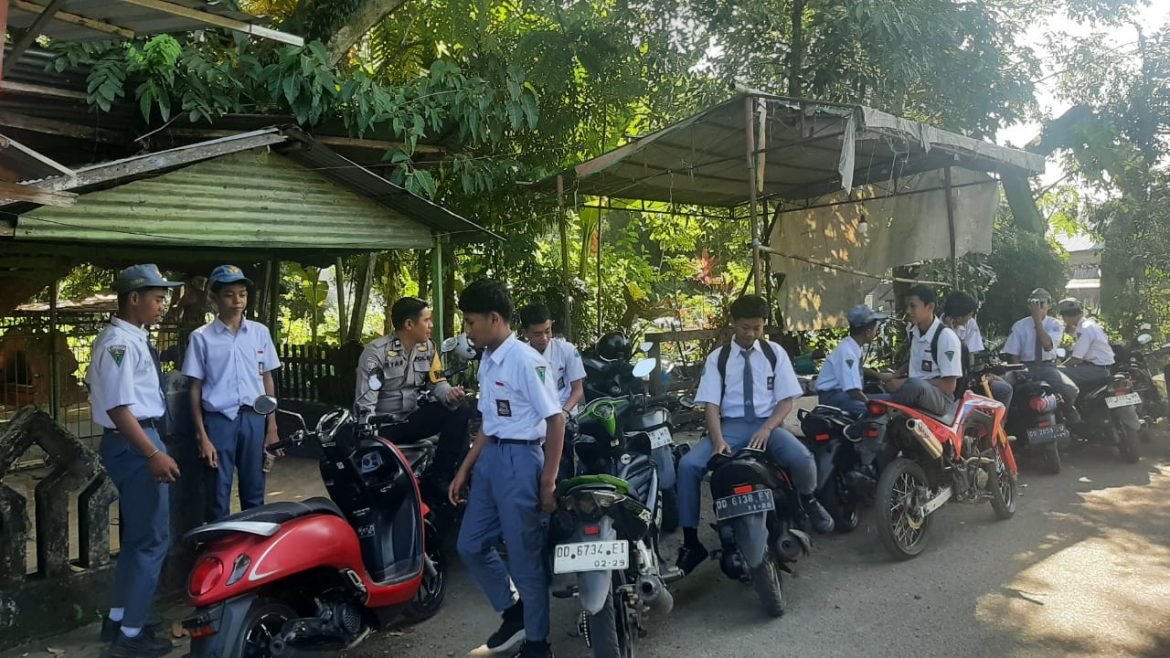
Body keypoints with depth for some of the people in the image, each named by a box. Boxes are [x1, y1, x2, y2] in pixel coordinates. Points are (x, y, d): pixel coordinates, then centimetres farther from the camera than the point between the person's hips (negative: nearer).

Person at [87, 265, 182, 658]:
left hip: (136, 442, 11)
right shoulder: (120, 342, -19)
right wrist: (153, 453, -26)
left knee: (137, 536, 19)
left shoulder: (130, 338, 12)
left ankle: (118, 618, 31)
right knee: (152, 538, -3)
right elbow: (118, 406, -25)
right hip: (133, 445, -11)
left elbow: (94, 382, 21)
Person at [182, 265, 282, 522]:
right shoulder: (201, 337, -1)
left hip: (254, 418, 2)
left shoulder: (260, 332, 6)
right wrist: (201, 435, -5)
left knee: (254, 493, 10)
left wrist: (272, 427, 6)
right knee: (219, 495, 3)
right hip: (219, 420, -2)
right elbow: (195, 389, 0)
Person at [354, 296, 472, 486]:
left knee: (460, 410, -14)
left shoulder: (428, 347, 3)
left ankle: (442, 477, -11)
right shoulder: (376, 352, -15)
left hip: (412, 418, 5)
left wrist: (449, 393, -21)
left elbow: (437, 382, 5)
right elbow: (365, 401, -19)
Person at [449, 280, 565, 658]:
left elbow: (556, 421, -16)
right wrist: (464, 470, 18)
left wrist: (548, 482, -17)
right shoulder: (488, 362, 11)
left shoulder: (526, 360, -16)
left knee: (525, 557, 2)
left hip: (520, 460, -9)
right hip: (490, 458, 9)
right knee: (470, 546, 14)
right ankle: (513, 613, 31)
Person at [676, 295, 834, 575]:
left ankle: (808, 501, 6)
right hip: (731, 425, 0)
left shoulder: (775, 353, 7)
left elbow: (786, 400, 2)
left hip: (768, 424, 0)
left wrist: (767, 429, -16)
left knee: (802, 459, -32)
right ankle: (691, 542, -14)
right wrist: (718, 440, -21)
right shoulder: (717, 358, 5)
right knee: (688, 465, -26)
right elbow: (712, 405, -2)